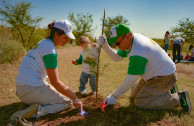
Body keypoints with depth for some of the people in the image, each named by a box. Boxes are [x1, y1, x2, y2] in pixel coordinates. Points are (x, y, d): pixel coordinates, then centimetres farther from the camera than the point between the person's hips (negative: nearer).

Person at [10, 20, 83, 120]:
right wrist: (75, 97, -12)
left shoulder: (43, 43, 12)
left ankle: (29, 104, 9)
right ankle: (38, 111, -17)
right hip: (32, 89, -9)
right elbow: (55, 82, -19)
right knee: (68, 101, 0)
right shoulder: (50, 48, -18)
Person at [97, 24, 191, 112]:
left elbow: (130, 81, -27)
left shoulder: (137, 53, -34)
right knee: (134, 95, 17)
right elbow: (117, 57, 3)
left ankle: (178, 98, -2)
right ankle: (166, 88, 23)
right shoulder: (130, 40, -6)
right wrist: (105, 46, -13)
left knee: (139, 102, -11)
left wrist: (114, 96, -17)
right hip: (156, 74, 9)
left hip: (164, 78, -9)